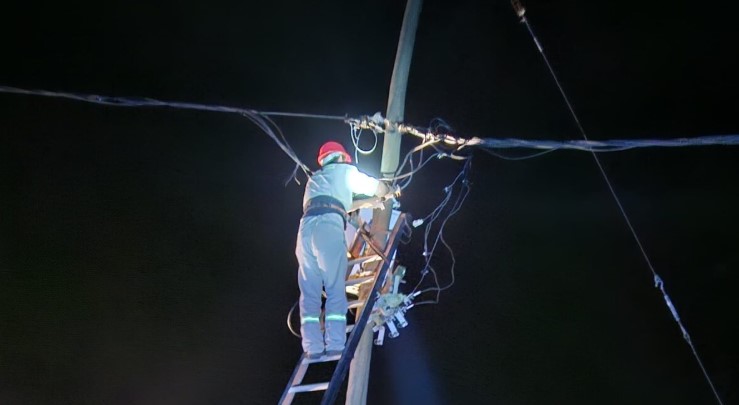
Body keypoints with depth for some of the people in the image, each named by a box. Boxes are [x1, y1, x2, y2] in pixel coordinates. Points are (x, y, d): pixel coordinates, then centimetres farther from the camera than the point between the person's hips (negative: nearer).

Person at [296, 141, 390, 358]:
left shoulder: (315, 179, 37)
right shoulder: (345, 170, 22)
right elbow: (380, 189, 31)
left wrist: (366, 202, 56)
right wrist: (380, 194, 54)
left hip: (306, 227, 5)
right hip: (329, 227, -5)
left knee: (309, 292, 3)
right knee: (335, 289, -4)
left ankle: (313, 345, -5)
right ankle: (335, 344, -11)